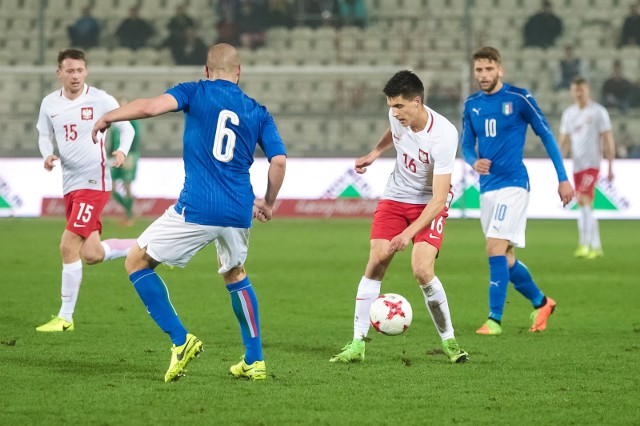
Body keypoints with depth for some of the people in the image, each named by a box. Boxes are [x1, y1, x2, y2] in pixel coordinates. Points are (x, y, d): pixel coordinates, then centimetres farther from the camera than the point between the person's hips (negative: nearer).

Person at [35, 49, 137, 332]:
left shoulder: (101, 100, -8)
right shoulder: (50, 104, 6)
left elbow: (126, 127, 2)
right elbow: (44, 135, 18)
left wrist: (122, 151, -18)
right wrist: (48, 155, -4)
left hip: (94, 181, -7)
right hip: (69, 183, 7)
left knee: (69, 247, -15)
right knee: (91, 255, 7)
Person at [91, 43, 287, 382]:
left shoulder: (196, 92, 3)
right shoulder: (258, 112, 13)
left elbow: (152, 106, -13)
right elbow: (279, 160, 4)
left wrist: (107, 118, 2)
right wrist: (268, 203, 19)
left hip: (196, 210, -5)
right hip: (239, 213, 5)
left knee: (137, 263, 11)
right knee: (235, 275, 31)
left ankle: (180, 340, -2)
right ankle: (254, 361, 26)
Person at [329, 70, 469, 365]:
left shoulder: (443, 135, -30)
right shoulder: (397, 115, -12)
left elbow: (439, 198, -30)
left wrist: (409, 233, -36)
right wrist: (375, 152, 5)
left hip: (430, 204, -5)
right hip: (395, 197, 5)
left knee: (422, 270, -21)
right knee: (376, 262, -8)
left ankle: (449, 341, -2)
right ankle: (357, 344, -4)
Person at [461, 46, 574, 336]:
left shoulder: (518, 98, -6)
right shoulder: (471, 105, 9)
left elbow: (546, 135, -1)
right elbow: (467, 145, 15)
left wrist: (563, 179, -3)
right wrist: (474, 162, -10)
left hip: (513, 184, -6)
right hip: (487, 188, 6)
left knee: (495, 249, -18)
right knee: (505, 260, 11)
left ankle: (494, 320, -15)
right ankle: (541, 303, 32)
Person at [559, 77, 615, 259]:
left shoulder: (598, 112, -2)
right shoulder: (568, 113, 13)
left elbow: (608, 140, -2)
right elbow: (564, 142, 15)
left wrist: (611, 167, -6)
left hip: (592, 163, -6)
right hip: (577, 165, 6)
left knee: (584, 200, -20)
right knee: (585, 207, 8)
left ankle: (586, 244, -22)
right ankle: (596, 246, 14)